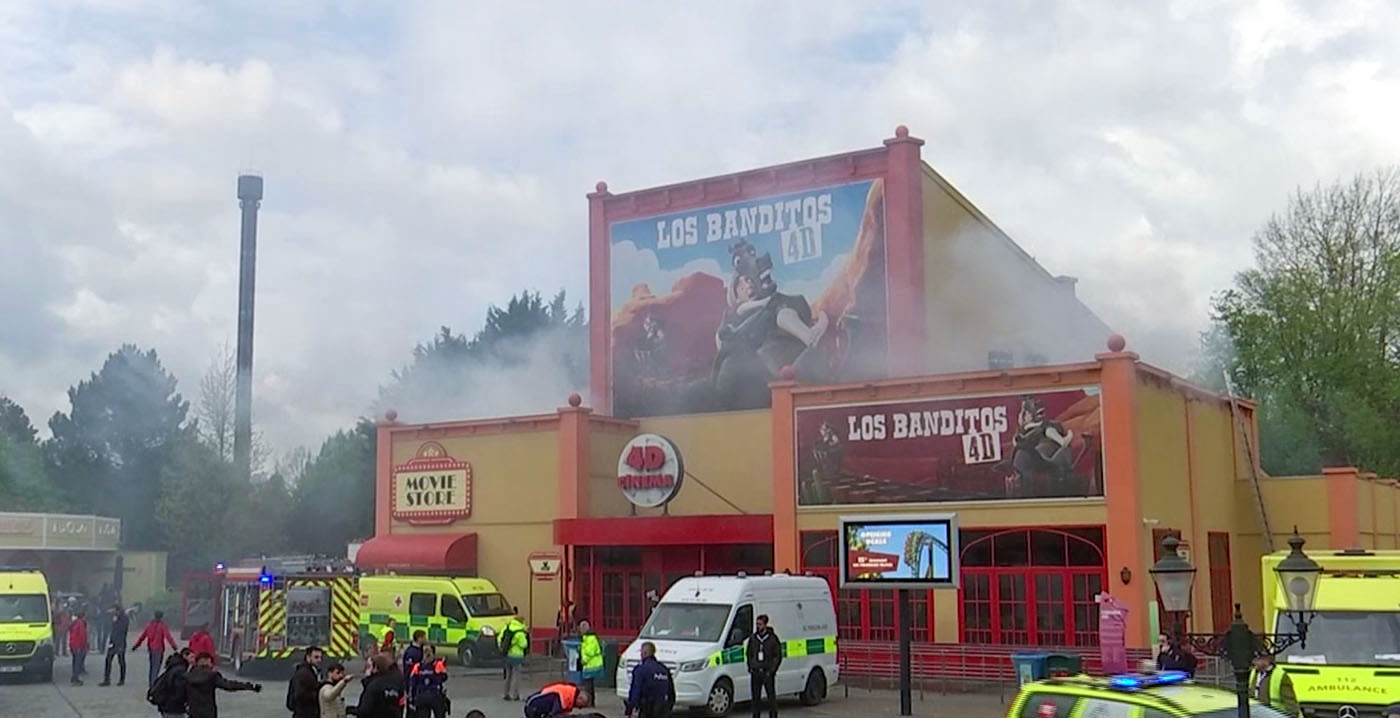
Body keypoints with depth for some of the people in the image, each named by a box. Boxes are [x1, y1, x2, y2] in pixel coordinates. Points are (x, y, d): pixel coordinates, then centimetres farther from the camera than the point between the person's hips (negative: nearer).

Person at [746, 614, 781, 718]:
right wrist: (750, 667, 6)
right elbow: (748, 653, 19)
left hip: (767, 673, -3)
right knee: (756, 697, 7)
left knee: (771, 696, -2)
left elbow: (778, 656, 1)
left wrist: (772, 670, -7)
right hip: (755, 673, 3)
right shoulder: (753, 638, 7)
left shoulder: (773, 638, -3)